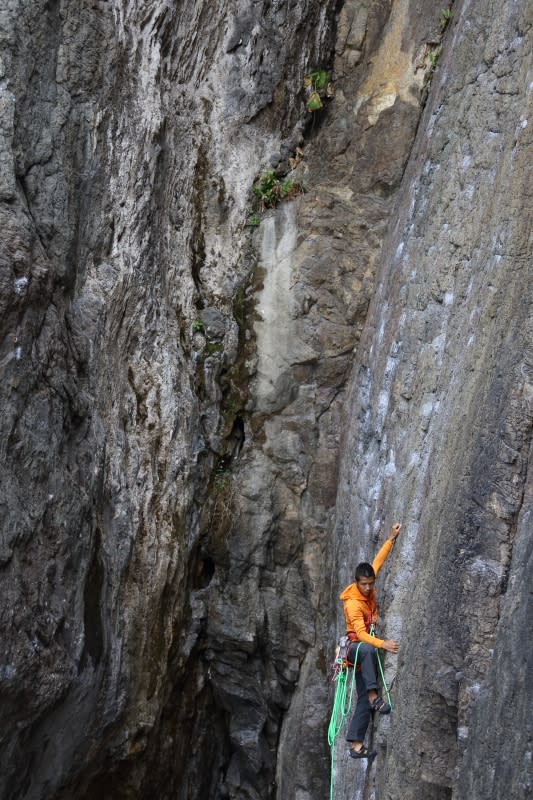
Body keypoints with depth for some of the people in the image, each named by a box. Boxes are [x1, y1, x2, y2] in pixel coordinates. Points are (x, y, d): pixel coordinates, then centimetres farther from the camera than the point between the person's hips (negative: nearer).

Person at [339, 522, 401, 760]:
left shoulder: (369, 590, 0)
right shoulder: (353, 603, -20)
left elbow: (378, 561, 11)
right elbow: (360, 632, -31)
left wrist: (391, 539, 8)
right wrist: (382, 643, -44)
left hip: (366, 648, 7)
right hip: (355, 646, -7)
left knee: (363, 701, 1)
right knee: (368, 650, -44)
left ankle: (356, 744, 1)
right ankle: (374, 695, -45)